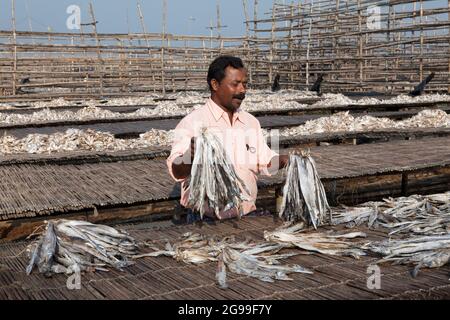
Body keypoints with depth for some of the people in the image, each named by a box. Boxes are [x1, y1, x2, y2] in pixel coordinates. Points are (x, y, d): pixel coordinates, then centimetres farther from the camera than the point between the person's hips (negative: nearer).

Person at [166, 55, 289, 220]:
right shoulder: (192, 122, -5)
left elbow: (265, 161, 21)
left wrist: (286, 160, 2)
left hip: (247, 216, 5)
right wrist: (190, 157, -34)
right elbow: (176, 171, -13)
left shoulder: (251, 122, 15)